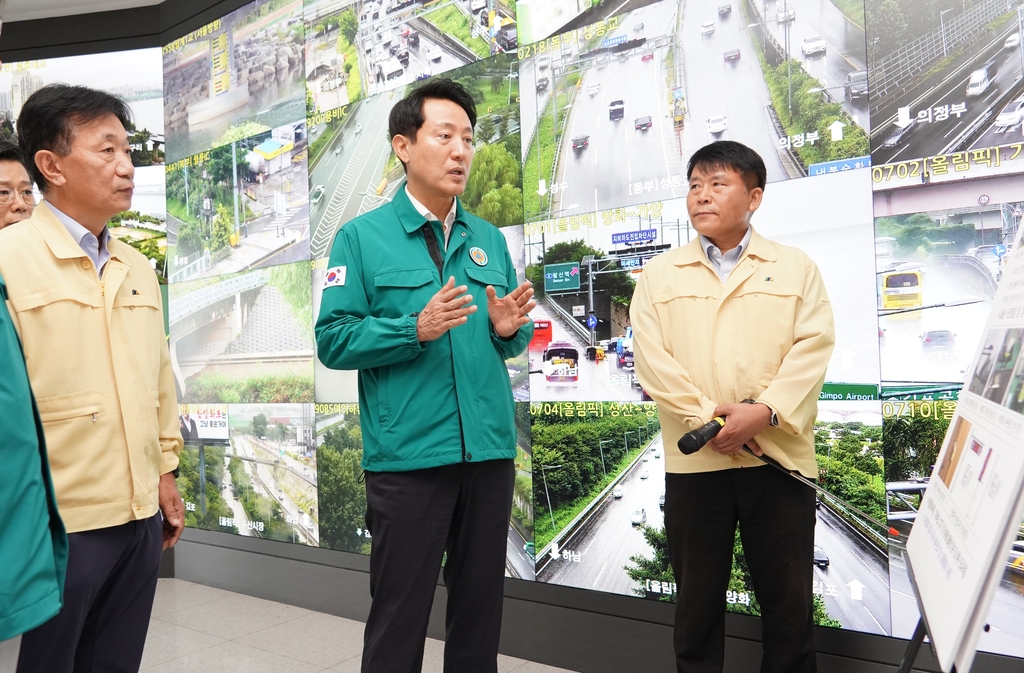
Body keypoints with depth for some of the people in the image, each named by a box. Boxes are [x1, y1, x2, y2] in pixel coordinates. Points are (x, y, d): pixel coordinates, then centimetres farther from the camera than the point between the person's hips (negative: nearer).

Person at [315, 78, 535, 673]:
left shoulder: (490, 240, 11)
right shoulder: (362, 237, -2)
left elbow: (515, 339, 15)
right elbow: (334, 340, -8)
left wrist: (510, 328, -8)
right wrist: (417, 329, -20)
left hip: (491, 450, 5)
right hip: (408, 455, -4)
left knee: (481, 608, 17)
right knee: (399, 614, 8)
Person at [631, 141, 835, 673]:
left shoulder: (796, 268, 9)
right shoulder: (660, 275, 10)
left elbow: (812, 348, -2)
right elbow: (651, 355, -2)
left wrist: (763, 411, -16)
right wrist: (706, 417, -13)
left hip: (778, 456, 0)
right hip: (693, 459, 1)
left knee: (789, 600, 8)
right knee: (697, 599, 11)